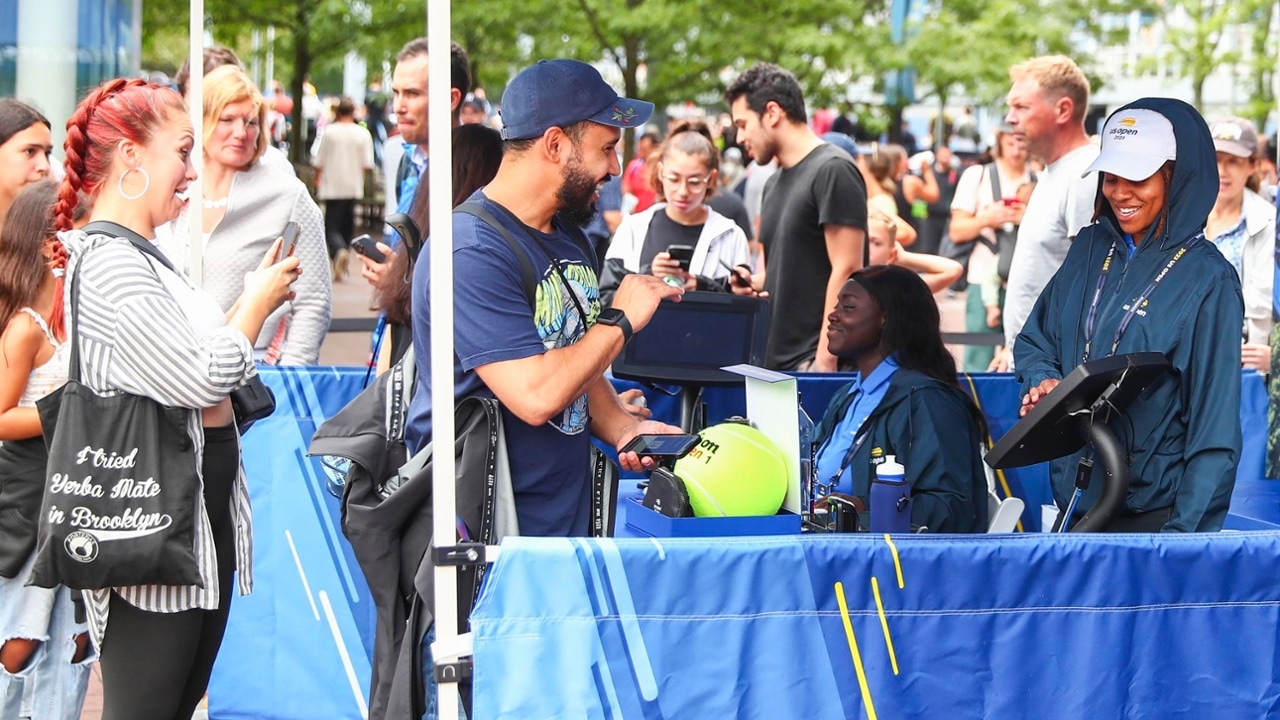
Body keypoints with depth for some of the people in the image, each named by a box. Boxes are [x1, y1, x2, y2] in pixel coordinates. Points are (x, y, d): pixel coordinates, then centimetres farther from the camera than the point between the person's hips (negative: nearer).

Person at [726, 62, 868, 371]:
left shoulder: (833, 170, -8)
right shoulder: (776, 183, 19)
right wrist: (752, 284, 5)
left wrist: (825, 361, -19)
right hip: (777, 360, 8)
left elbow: (846, 271, -14)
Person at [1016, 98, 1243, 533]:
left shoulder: (1207, 279, -12)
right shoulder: (1091, 249, 4)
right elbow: (1033, 342, 15)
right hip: (1075, 494, 5)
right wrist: (1044, 382, -8)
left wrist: (1185, 530, -20)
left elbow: (1214, 422, -14)